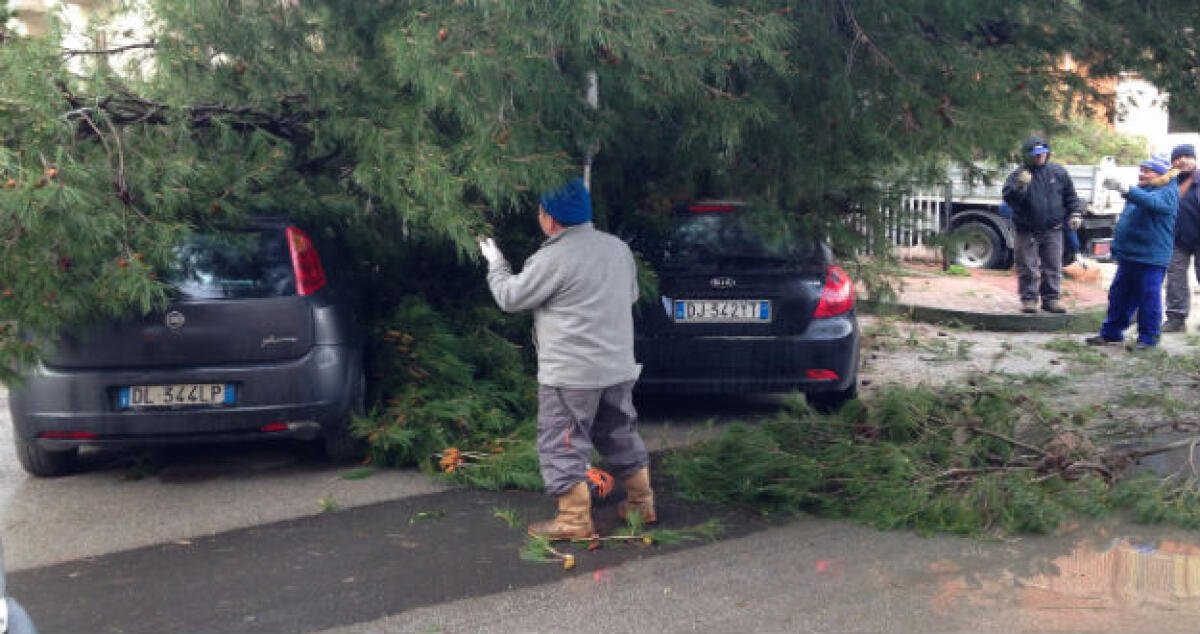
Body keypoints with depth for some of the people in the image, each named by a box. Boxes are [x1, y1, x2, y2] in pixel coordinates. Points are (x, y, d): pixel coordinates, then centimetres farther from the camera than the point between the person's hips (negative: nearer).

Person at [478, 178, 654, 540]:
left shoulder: (554, 259, -17)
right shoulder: (618, 248, 7)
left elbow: (510, 298, -7)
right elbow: (631, 295, 21)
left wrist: (495, 263, 9)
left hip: (571, 374, -8)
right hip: (619, 367, 8)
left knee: (562, 446, 3)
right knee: (621, 435, 21)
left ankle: (575, 520, 6)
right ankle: (642, 503, 31)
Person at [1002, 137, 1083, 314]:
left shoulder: (1058, 172, 6)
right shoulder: (1019, 175, -3)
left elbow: (1071, 196, 15)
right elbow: (1008, 197, -14)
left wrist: (1075, 214, 6)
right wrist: (1020, 187, -30)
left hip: (1052, 230, 2)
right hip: (1027, 231, -2)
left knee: (1053, 267, 6)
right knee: (1028, 268, 2)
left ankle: (1051, 298, 15)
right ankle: (1028, 299, 10)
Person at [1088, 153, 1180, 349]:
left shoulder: (1168, 193, -11)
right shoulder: (1141, 190, 16)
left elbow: (1151, 201, -35)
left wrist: (1125, 189, -49)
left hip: (1151, 259, -9)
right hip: (1128, 255, 9)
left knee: (1149, 297, -1)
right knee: (1119, 294, 13)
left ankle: (1148, 337, 9)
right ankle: (1111, 332, 22)